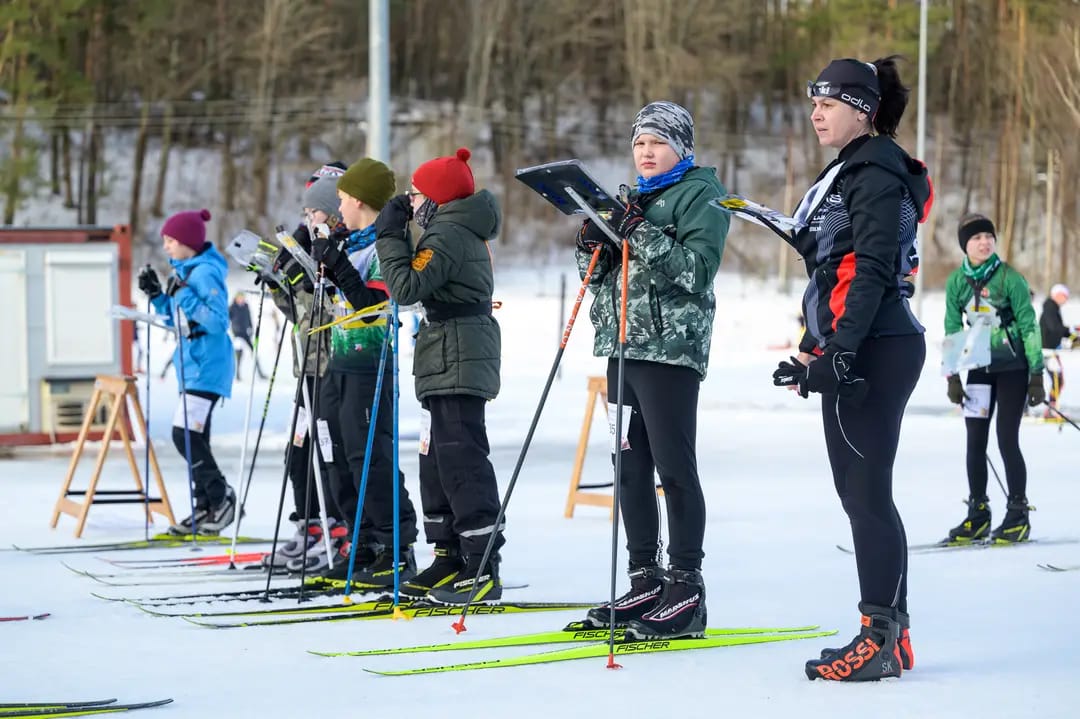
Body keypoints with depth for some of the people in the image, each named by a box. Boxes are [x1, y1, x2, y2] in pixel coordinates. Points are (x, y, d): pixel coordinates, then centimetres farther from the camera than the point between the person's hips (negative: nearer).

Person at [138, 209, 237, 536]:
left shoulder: (205, 272, -15)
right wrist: (156, 295, 9)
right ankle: (206, 507, 14)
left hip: (207, 366, -10)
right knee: (193, 437, 10)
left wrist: (184, 295, -24)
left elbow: (218, 322, -22)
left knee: (185, 434, -13)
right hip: (191, 364, 10)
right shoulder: (183, 270, 14)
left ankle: (221, 497, -2)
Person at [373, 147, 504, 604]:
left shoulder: (449, 235, -14)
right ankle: (451, 560, 17)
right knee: (437, 460, 13)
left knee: (460, 460, -11)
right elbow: (422, 290, 24)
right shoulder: (464, 233, 19)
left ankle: (484, 569, -12)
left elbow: (407, 287, -21)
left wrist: (390, 236, -11)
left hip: (456, 362, -11)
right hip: (447, 364, 11)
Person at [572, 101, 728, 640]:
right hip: (625, 343, 8)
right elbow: (603, 274, 21)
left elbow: (697, 269, -15)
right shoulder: (633, 198, 20)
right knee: (631, 466, 9)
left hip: (671, 347, -8)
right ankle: (645, 581, 16)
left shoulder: (701, 195, -3)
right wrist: (592, 246, 0)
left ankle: (686, 591, -6)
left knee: (674, 468, -8)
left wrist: (643, 234, -22)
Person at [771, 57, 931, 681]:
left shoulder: (878, 171, -10)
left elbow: (872, 271, -18)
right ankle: (889, 635, 13)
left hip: (874, 350, -10)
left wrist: (839, 351, -24)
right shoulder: (849, 170, 20)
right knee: (860, 492, 9)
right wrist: (814, 347, 23)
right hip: (851, 351, 10)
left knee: (868, 492, -9)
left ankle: (882, 638, -7)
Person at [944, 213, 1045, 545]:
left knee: (1006, 441, -6)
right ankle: (977, 515, 14)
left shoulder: (1009, 278, -12)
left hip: (1012, 368, -4)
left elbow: (1029, 326, -10)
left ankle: (1018, 515, 5)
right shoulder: (957, 281, 0)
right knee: (975, 442, 4)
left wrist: (1037, 374, -11)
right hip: (979, 368, 4)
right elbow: (953, 330, 8)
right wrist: (952, 377, 5)